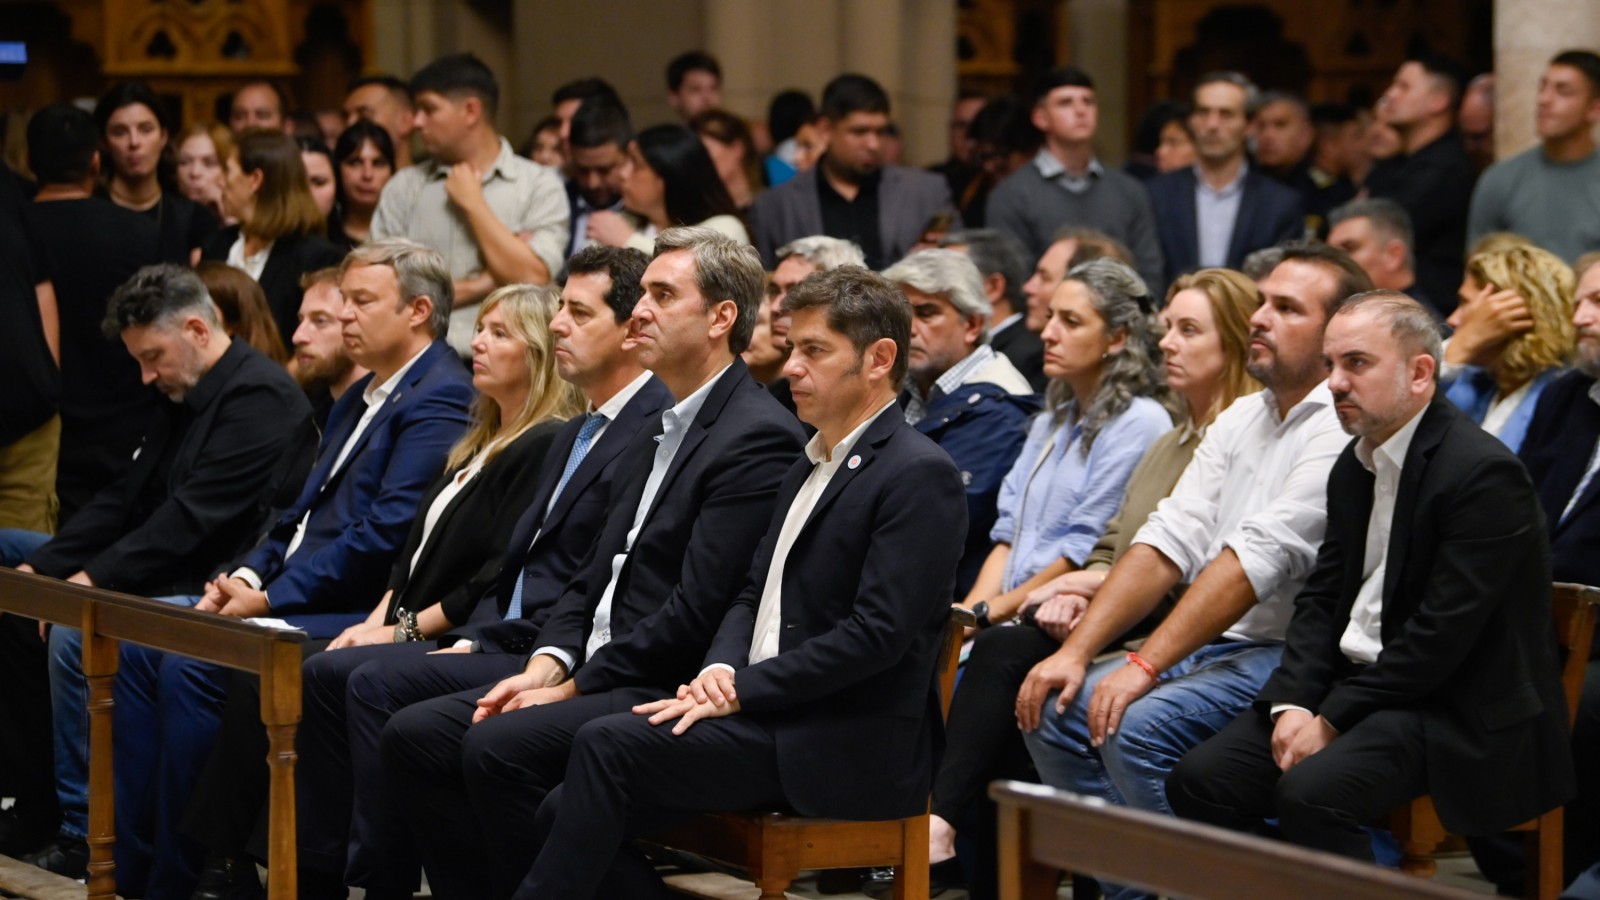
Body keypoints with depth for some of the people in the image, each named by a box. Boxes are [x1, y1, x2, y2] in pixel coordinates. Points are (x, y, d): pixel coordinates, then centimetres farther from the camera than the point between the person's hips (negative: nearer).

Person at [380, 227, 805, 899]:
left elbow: (696, 611, -19)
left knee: (499, 745, -28)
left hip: (672, 692, -10)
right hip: (600, 678, 10)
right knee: (413, 735, -3)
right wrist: (547, 665, 1)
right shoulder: (659, 434, 21)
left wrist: (575, 685, -13)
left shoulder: (759, 437, -12)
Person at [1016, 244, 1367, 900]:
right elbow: (1169, 541, 9)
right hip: (1217, 645, 9)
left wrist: (1145, 667, -24)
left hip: (1291, 654, -9)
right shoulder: (1240, 420, 14)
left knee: (1139, 725, -28)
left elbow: (1256, 559, -21)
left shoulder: (1342, 431, -14)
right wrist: (1076, 652, -2)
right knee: (1055, 712, -5)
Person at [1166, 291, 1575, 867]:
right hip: (1354, 685, 8)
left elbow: (1441, 634, -20)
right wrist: (1293, 703, -5)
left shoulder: (1485, 473, -16)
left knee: (1310, 792, -31)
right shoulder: (1355, 464, 12)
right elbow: (1322, 597, 13)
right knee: (1199, 781, -9)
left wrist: (1332, 721, -17)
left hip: (1459, 715, -8)